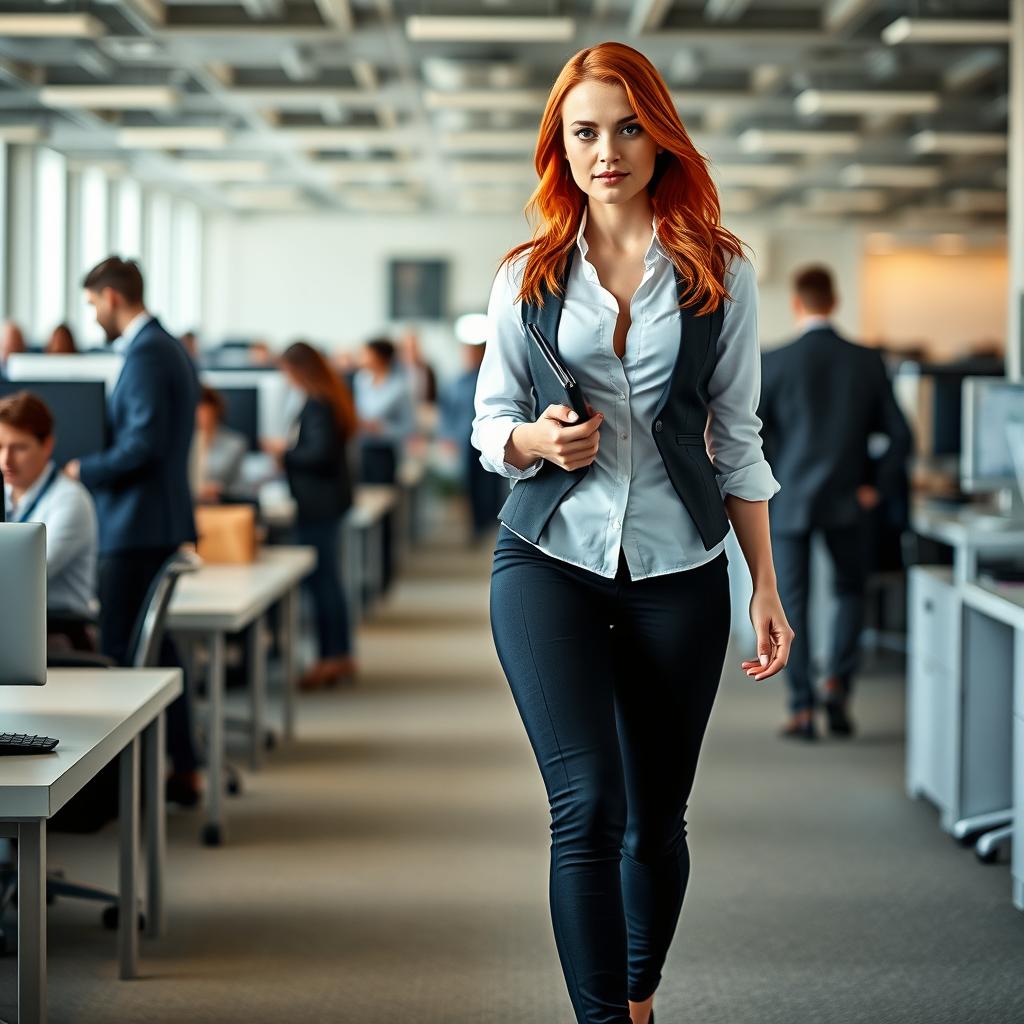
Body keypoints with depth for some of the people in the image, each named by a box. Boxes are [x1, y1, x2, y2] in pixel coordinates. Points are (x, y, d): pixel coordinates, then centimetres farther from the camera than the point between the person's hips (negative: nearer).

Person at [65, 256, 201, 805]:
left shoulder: (145, 355, -17)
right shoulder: (170, 348, 14)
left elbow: (143, 445, -24)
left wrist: (83, 469, -13)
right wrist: (96, 464, 15)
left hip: (137, 528, -10)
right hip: (164, 521, 10)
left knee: (121, 652, -5)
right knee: (154, 646, 15)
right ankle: (182, 770, 20)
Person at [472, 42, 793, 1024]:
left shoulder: (719, 274, 4)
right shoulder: (527, 277, 6)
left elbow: (737, 439, 7)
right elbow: (490, 423, 10)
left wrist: (767, 584, 4)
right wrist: (540, 441, -13)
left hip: (678, 567, 1)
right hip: (550, 558, -1)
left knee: (657, 817, 8)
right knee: (588, 807, -14)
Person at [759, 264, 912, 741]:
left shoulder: (774, 363, -8)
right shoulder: (868, 362, -2)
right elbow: (900, 434, -2)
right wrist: (877, 487, 6)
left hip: (789, 500, -2)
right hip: (845, 503, 2)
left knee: (792, 602, 5)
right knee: (850, 591, 20)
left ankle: (802, 709, 1)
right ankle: (838, 682, 2)